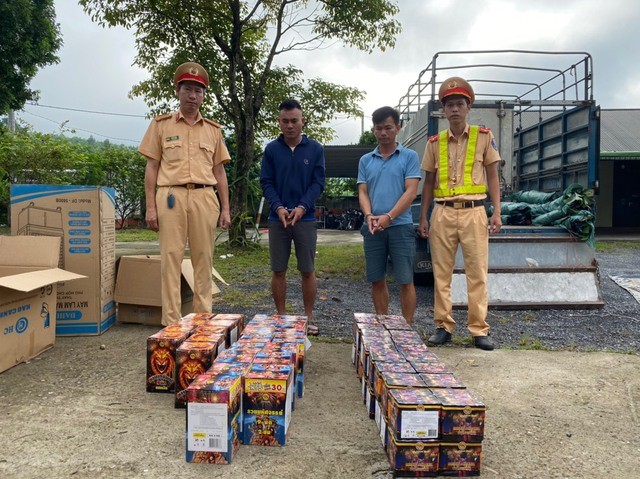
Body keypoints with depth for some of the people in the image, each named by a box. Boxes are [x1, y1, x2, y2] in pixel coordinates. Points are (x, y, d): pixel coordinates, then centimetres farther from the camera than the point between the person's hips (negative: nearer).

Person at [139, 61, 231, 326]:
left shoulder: (213, 130, 16)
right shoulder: (161, 124, 10)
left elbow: (219, 171, 16)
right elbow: (151, 168, 7)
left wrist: (225, 209, 9)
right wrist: (150, 207, -1)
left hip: (204, 198, 2)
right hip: (171, 196, -2)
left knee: (203, 258, 2)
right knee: (171, 257, -4)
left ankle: (203, 316, 12)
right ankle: (171, 321, 2)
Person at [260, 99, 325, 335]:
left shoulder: (315, 149, 3)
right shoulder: (271, 149, 5)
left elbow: (318, 183, 0)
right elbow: (266, 183, 3)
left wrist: (302, 207, -15)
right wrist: (278, 207, -14)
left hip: (305, 218, -1)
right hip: (278, 218, 1)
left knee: (308, 271, 3)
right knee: (278, 270, 5)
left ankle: (308, 318, 15)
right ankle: (281, 316, 18)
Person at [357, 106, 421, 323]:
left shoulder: (409, 157, 3)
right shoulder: (366, 160, 14)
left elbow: (411, 191, -6)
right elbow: (362, 192, 8)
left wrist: (389, 217, -17)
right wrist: (369, 215, -12)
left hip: (400, 226, -3)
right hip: (373, 229, 4)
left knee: (405, 281, -1)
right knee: (377, 280, 9)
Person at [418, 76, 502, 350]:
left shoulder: (484, 137, 5)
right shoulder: (435, 142, 9)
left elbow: (492, 177, 6)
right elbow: (428, 182, 12)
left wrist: (497, 212, -2)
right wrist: (423, 217, 8)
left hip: (473, 212, -1)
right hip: (442, 213, 2)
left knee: (478, 273, 0)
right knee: (441, 273, 5)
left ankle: (479, 330, 9)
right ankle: (443, 326, 15)